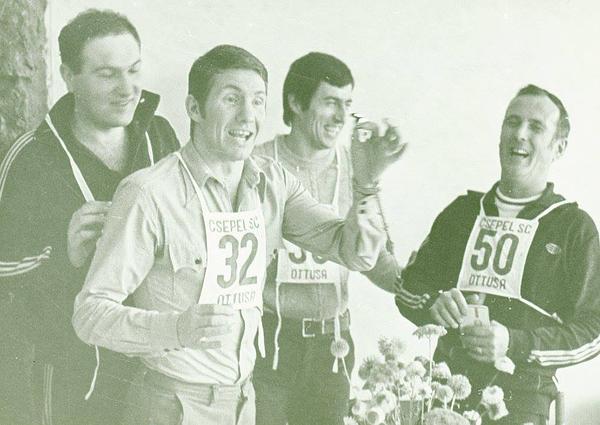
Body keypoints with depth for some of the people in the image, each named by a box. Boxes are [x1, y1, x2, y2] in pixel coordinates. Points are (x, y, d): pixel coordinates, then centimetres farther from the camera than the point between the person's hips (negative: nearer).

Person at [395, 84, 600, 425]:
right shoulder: (461, 212, 18)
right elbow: (410, 286, 17)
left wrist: (514, 344, -16)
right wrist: (434, 303, -7)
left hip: (520, 395, -3)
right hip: (443, 382, 3)